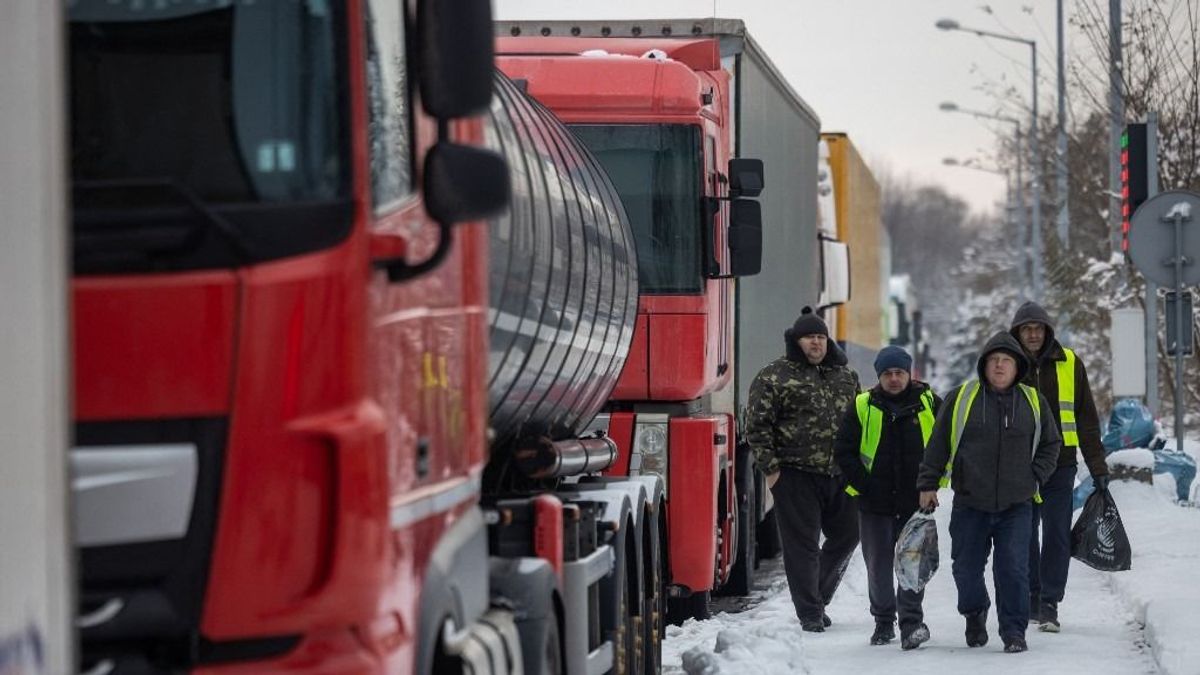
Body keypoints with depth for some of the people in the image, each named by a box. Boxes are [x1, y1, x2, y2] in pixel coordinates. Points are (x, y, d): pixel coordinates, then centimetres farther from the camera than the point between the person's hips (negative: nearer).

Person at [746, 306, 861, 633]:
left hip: (840, 475, 5)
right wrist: (770, 468, -10)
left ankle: (818, 597, 28)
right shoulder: (774, 377, -3)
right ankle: (810, 613, 3)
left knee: (846, 537, 11)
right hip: (796, 475, -5)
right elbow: (757, 425, -6)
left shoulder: (845, 376, 15)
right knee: (802, 545, -2)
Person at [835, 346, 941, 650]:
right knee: (878, 565, 8)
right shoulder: (862, 407, 1)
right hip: (875, 504, 1)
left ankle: (912, 622, -7)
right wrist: (862, 485, -5)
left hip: (915, 502, -1)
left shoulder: (929, 403, 2)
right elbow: (844, 451, 3)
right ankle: (883, 622, 21)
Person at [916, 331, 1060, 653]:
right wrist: (928, 484, 2)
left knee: (1013, 568, -8)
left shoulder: (1033, 402, 6)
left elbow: (1051, 444, 17)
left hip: (1016, 505, 0)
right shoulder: (961, 398, 2)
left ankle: (1014, 630, 2)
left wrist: (1035, 477, 5)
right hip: (970, 504, 0)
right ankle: (975, 614, 33)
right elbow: (938, 444, 5)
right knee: (966, 568, 6)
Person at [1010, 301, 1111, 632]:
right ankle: (1031, 598, 19)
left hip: (1060, 464, -1)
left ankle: (1049, 604, -4)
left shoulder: (1068, 364, 3)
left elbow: (1086, 417, 7)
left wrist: (1097, 465, 4)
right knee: (1024, 535, 7)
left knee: (1057, 534, -5)